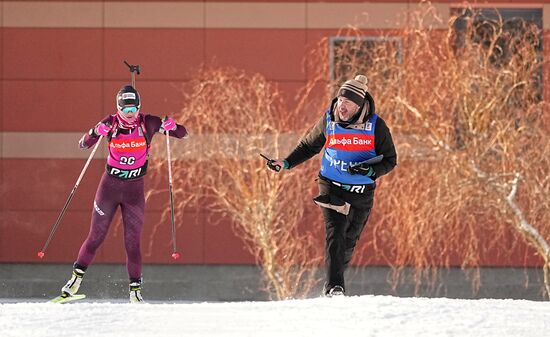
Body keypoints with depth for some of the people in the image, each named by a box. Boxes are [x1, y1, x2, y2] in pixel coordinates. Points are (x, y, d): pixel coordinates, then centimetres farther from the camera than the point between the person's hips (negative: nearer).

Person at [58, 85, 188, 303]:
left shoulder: (147, 123, -7)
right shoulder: (111, 123, -8)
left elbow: (182, 134, -3)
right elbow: (83, 144, -9)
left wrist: (172, 126, -27)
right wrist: (95, 133, -31)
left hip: (134, 190, 0)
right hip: (109, 186, 0)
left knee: (132, 243, -1)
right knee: (95, 238, 3)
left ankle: (135, 290, 9)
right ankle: (76, 277, 19)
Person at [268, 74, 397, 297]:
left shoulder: (376, 126, -10)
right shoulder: (329, 121, -5)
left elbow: (390, 160, -3)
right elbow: (308, 147, 10)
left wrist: (370, 170, -23)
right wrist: (286, 163, -3)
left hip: (362, 193, 1)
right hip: (332, 187, -1)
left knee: (349, 241, 11)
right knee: (335, 232, -19)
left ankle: (335, 282, 31)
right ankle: (334, 286, -26)